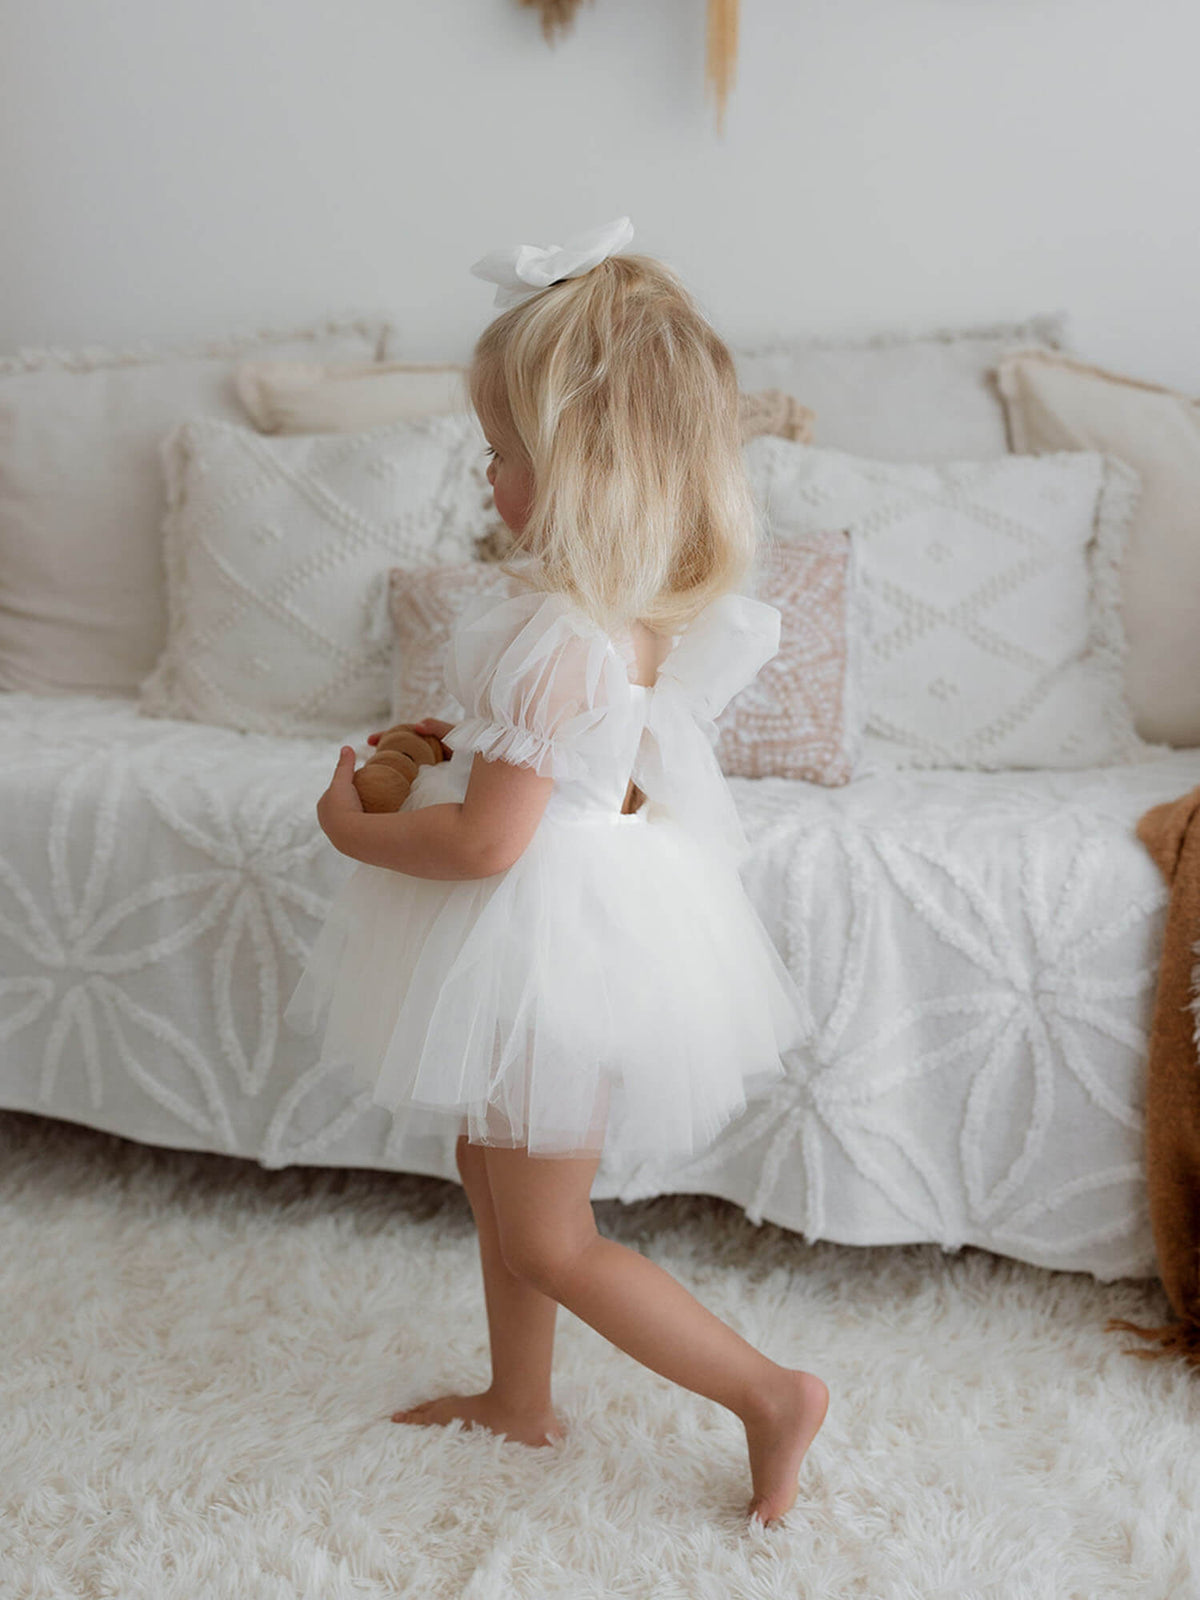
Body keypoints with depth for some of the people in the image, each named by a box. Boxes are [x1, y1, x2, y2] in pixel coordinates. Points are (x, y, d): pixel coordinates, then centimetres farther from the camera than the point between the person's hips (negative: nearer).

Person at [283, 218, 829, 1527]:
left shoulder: (557, 636, -29)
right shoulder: (649, 605, 0)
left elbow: (487, 840, -27)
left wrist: (355, 828, -11)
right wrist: (469, 742, 10)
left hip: (552, 937, -10)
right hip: (577, 920, 10)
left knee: (550, 1241, 7)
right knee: (494, 1169, 25)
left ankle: (769, 1393, 18)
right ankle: (519, 1402, 43)